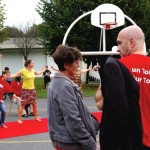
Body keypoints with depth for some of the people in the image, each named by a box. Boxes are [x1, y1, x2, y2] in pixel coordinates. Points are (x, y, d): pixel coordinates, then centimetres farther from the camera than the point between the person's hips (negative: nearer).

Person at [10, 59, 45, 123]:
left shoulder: (33, 70, 4)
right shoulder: (23, 70, -14)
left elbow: (37, 73, 26)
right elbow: (15, 75, -17)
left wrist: (43, 71, 36)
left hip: (32, 90, 6)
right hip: (25, 90, -6)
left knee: (34, 104, 12)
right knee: (23, 105, -2)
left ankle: (36, 117, 27)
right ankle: (19, 119, 7)